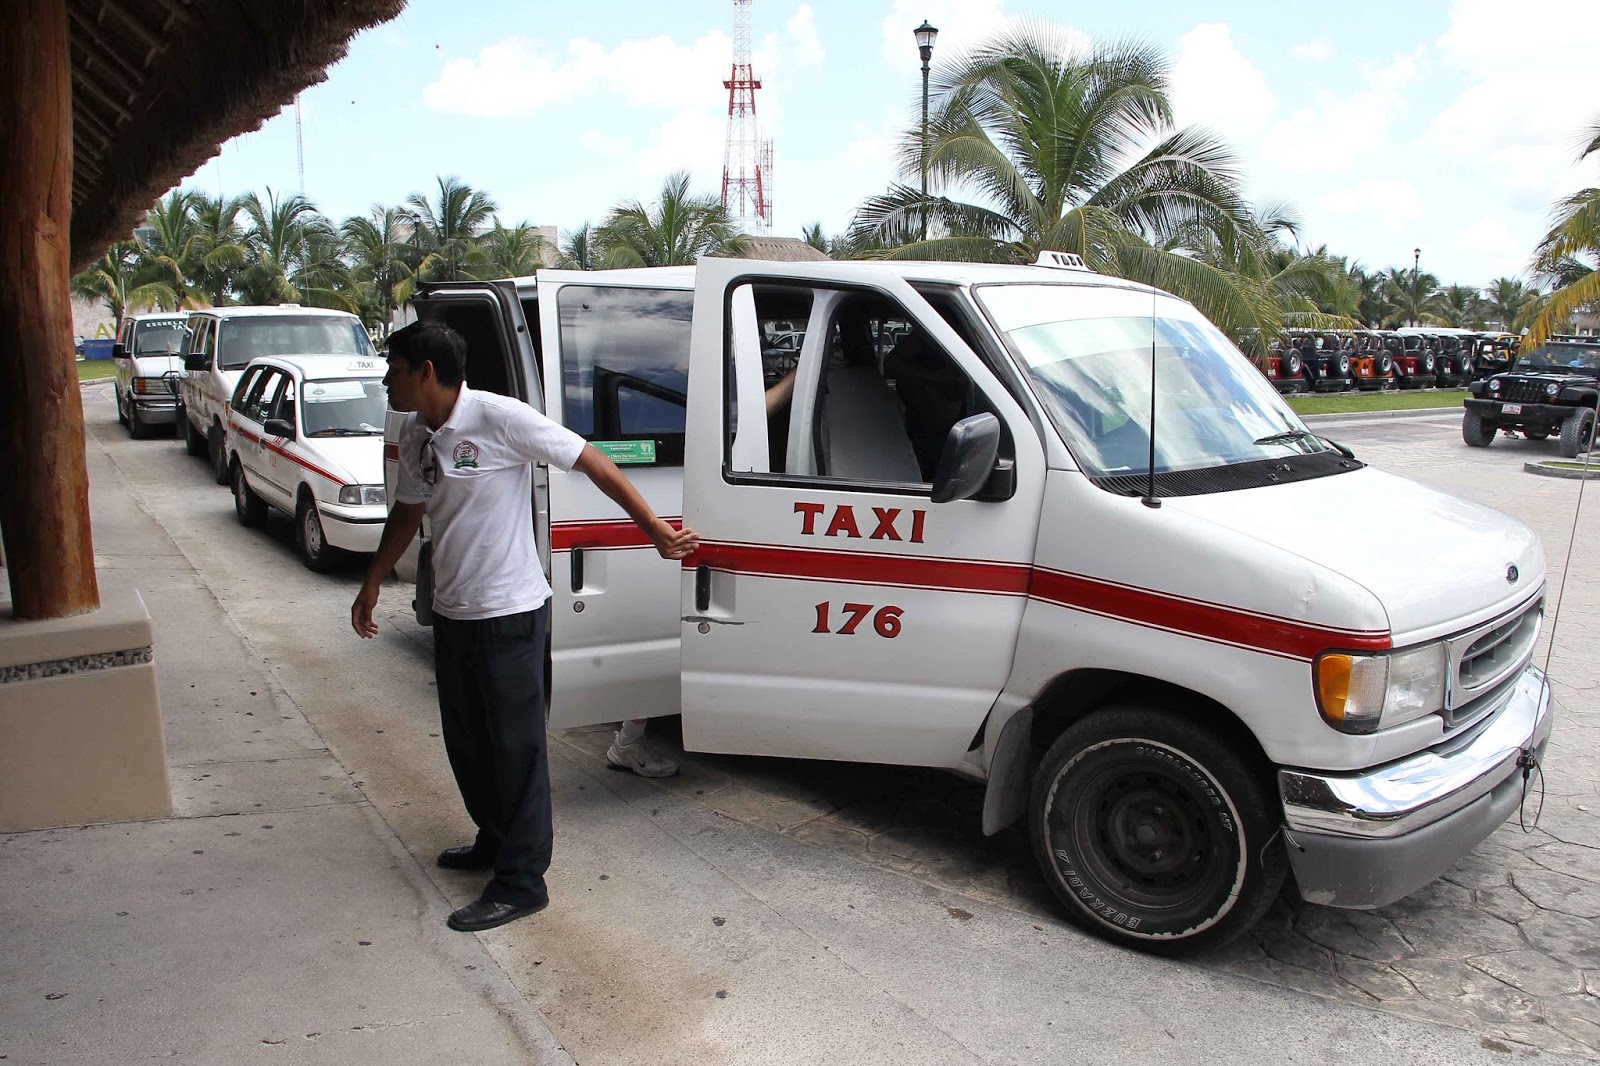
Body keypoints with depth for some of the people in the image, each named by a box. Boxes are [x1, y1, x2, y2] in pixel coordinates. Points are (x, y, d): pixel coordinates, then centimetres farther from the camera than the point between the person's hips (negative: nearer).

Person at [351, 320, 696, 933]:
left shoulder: (499, 418, -19)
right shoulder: (416, 436, 5)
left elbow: (594, 464, -17)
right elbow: (408, 510, 21)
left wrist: (656, 531, -18)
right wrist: (372, 583, 24)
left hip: (508, 614, -8)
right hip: (452, 612, 8)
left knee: (516, 747, 1)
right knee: (467, 742, 19)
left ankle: (521, 881, 12)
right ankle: (496, 840, 39)